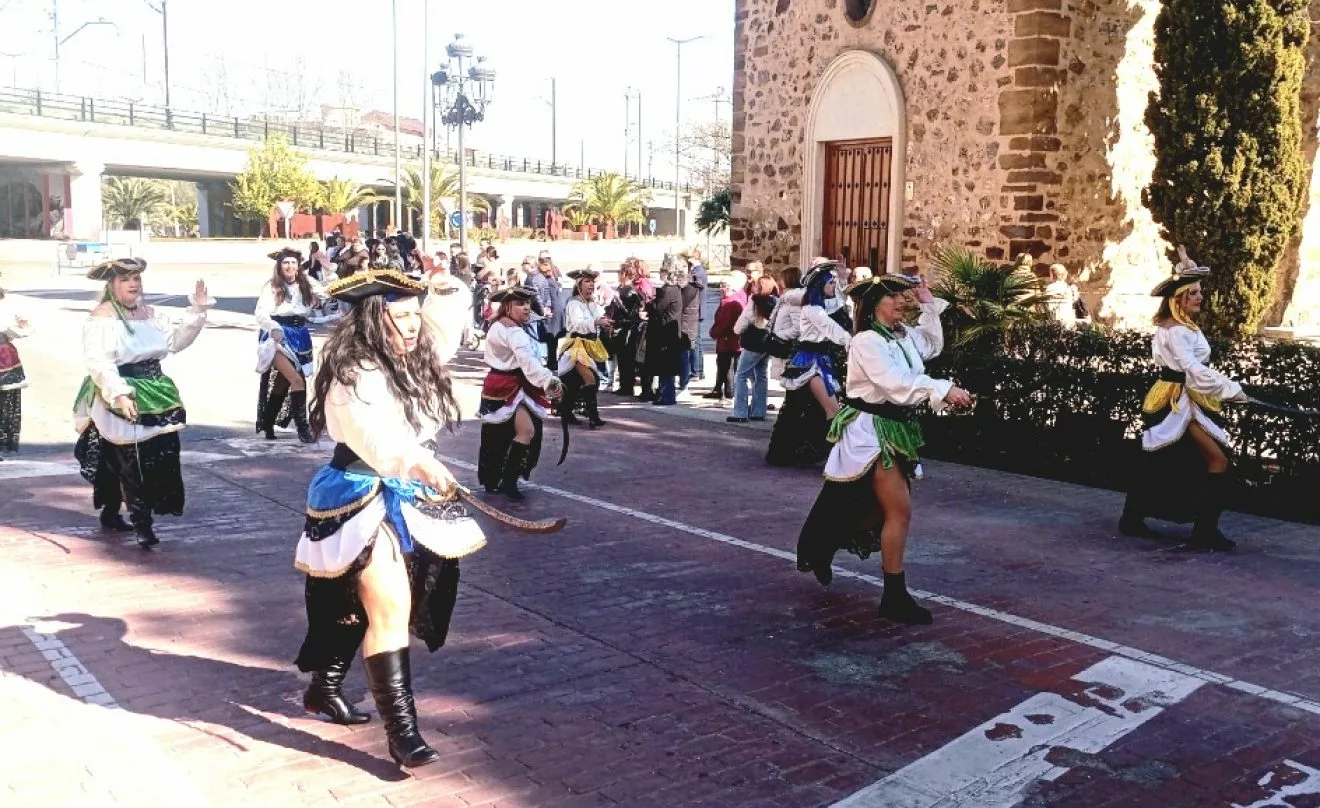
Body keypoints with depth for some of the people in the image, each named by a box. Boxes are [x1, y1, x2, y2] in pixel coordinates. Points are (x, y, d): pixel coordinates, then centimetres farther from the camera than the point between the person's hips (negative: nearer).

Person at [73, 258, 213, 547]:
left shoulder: (149, 313, 13)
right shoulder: (102, 317, -10)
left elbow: (176, 340, 11)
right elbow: (98, 362, -20)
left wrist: (197, 310, 2)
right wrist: (119, 395, -31)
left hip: (153, 398, 7)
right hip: (120, 401, -7)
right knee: (133, 462, -11)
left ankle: (111, 513, 27)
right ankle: (142, 523, -8)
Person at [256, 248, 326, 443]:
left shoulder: (306, 284, 5)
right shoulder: (271, 286, -7)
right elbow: (261, 314, -14)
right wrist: (274, 328, -32)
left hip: (299, 337, 5)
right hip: (278, 337, -5)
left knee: (283, 382, 14)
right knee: (296, 380, -20)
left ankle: (268, 424, 29)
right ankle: (302, 426, -15)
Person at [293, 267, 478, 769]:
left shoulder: (414, 358, 3)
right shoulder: (353, 376, -22)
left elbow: (447, 316, 20)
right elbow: (378, 436, -42)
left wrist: (445, 287, 2)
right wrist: (422, 463, -56)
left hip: (403, 496, 9)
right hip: (362, 501, -9)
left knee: (360, 604, 21)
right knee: (392, 609, -12)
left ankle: (324, 688, 39)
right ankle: (401, 729, -8)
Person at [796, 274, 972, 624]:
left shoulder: (904, 336, 9)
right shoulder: (866, 341, -17)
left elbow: (933, 345, 29)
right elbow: (896, 382, -29)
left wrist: (929, 304, 20)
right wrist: (943, 389, -38)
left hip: (895, 428, 9)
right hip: (871, 430, -9)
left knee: (882, 508, 18)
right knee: (900, 511, -10)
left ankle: (823, 546, 37)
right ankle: (895, 597, -1)